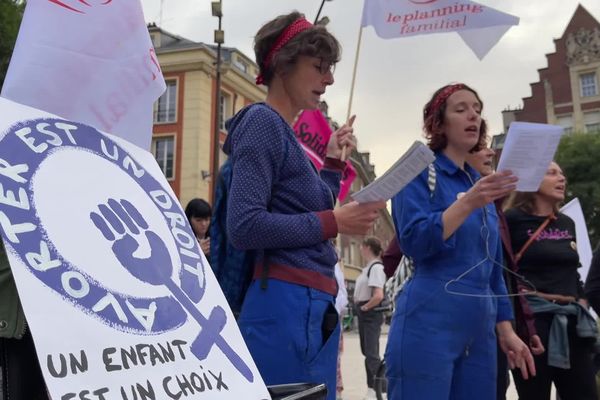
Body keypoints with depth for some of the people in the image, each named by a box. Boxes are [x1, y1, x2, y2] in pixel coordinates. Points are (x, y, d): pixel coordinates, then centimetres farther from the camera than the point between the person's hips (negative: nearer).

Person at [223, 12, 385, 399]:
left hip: (314, 307, 9)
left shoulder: (286, 133, 18)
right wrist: (334, 222, -16)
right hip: (286, 305, -9)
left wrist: (334, 161, 19)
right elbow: (244, 226, -20)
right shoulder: (263, 121, -9)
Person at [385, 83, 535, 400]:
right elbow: (414, 242, -15)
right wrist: (468, 203, -25)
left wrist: (506, 330, 14)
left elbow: (493, 266, 19)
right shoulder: (419, 171, -1)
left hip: (479, 329, 7)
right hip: (428, 324, -6)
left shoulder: (482, 183, 17)